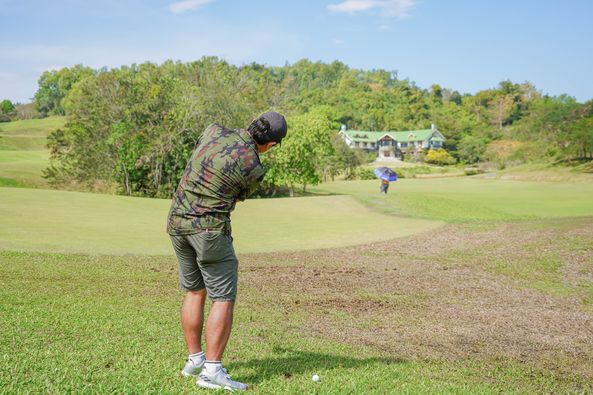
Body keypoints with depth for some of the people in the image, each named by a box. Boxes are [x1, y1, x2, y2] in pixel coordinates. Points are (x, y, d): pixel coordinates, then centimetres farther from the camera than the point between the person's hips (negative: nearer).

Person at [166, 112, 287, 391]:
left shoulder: (214, 130, 1)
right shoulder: (253, 170, -13)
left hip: (177, 222, 7)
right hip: (210, 229, -7)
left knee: (194, 291, 18)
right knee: (224, 299, 0)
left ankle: (194, 360, 24)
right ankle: (211, 371, -4)